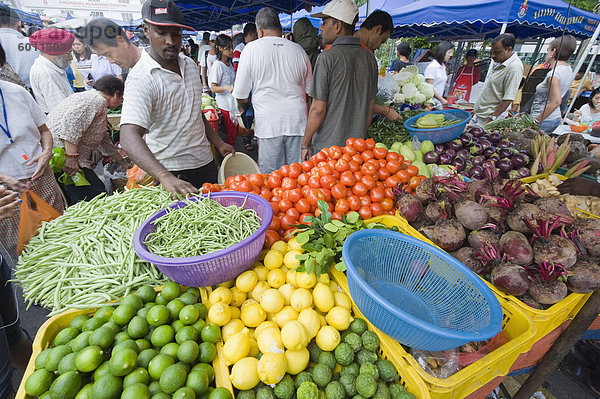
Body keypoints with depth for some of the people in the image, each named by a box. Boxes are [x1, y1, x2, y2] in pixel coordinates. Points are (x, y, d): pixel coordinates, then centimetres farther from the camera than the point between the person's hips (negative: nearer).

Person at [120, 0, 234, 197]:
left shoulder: (190, 65, 7)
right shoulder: (141, 78, -17)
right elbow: (129, 137, -30)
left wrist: (219, 143, 15)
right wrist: (166, 177, -45)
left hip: (205, 162, 7)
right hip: (171, 171, -7)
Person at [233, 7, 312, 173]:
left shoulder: (252, 49, 0)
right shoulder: (298, 50, 8)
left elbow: (241, 95, 1)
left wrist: (244, 107, 23)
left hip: (268, 122, -3)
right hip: (297, 120, 3)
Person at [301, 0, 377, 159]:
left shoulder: (327, 58, -13)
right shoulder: (369, 57, 6)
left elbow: (318, 109, -16)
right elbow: (370, 107, 12)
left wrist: (305, 144, -5)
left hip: (326, 147, -6)